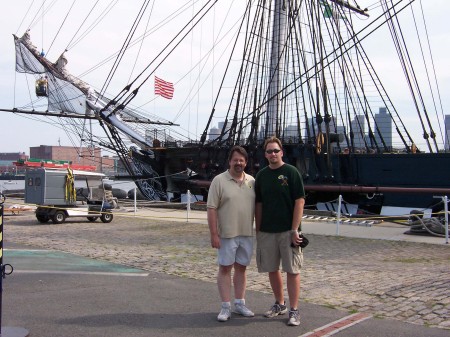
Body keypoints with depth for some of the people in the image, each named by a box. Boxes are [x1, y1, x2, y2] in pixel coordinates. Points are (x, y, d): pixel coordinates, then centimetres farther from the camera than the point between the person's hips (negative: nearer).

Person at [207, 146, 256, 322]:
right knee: (225, 268, 3)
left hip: (247, 234, 4)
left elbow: (257, 206, 14)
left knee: (241, 268, 13)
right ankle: (226, 307, 11)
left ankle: (240, 304, 23)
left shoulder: (252, 181, 7)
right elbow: (211, 209, -9)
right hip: (226, 235, -4)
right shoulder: (219, 180, -7)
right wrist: (214, 234, -14)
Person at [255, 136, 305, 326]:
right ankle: (280, 304, 29)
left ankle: (294, 310, 8)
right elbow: (259, 205, 12)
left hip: (287, 231, -5)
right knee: (272, 269, 12)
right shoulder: (261, 175, 8)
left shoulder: (291, 172, -5)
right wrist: (258, 230, 8)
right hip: (267, 231, 5)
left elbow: (299, 201, -9)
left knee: (292, 270, 0)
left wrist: (295, 230, -14)